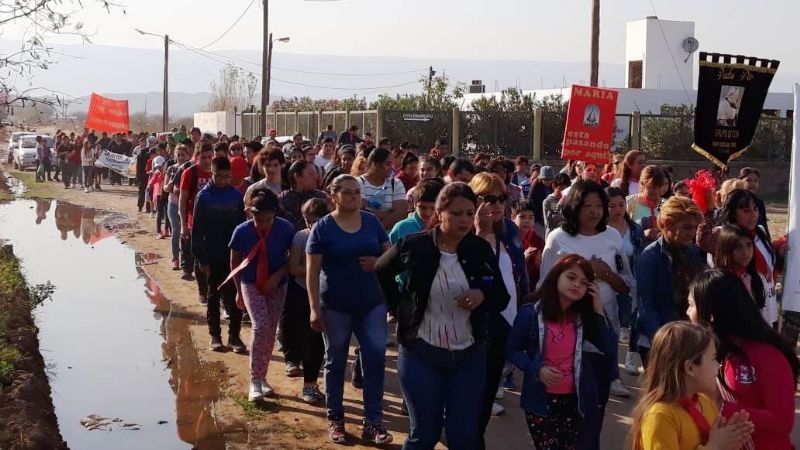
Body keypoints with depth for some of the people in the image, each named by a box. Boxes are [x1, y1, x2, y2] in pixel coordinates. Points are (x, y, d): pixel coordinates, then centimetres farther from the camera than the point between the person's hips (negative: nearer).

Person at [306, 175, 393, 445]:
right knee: (335, 362, 10)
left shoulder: (372, 221, 3)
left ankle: (373, 422, 8)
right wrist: (314, 308, -14)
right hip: (335, 306, -2)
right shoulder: (323, 227, -7)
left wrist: (378, 262, -12)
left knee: (376, 360, -2)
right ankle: (335, 419, 23)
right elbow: (312, 271, -8)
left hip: (372, 303, 3)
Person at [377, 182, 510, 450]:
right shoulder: (413, 246, -10)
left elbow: (502, 299, 5)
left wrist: (483, 295, -16)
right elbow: (380, 273, 8)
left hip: (470, 355, 2)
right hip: (422, 354, -2)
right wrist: (400, 308, 5)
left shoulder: (482, 249, -3)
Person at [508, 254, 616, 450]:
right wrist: (536, 369, -15)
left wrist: (598, 309, -9)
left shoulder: (584, 316, 3)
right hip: (541, 401, -2)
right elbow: (513, 349, 1)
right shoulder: (530, 313, -7)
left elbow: (610, 349, -4)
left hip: (577, 400, 2)